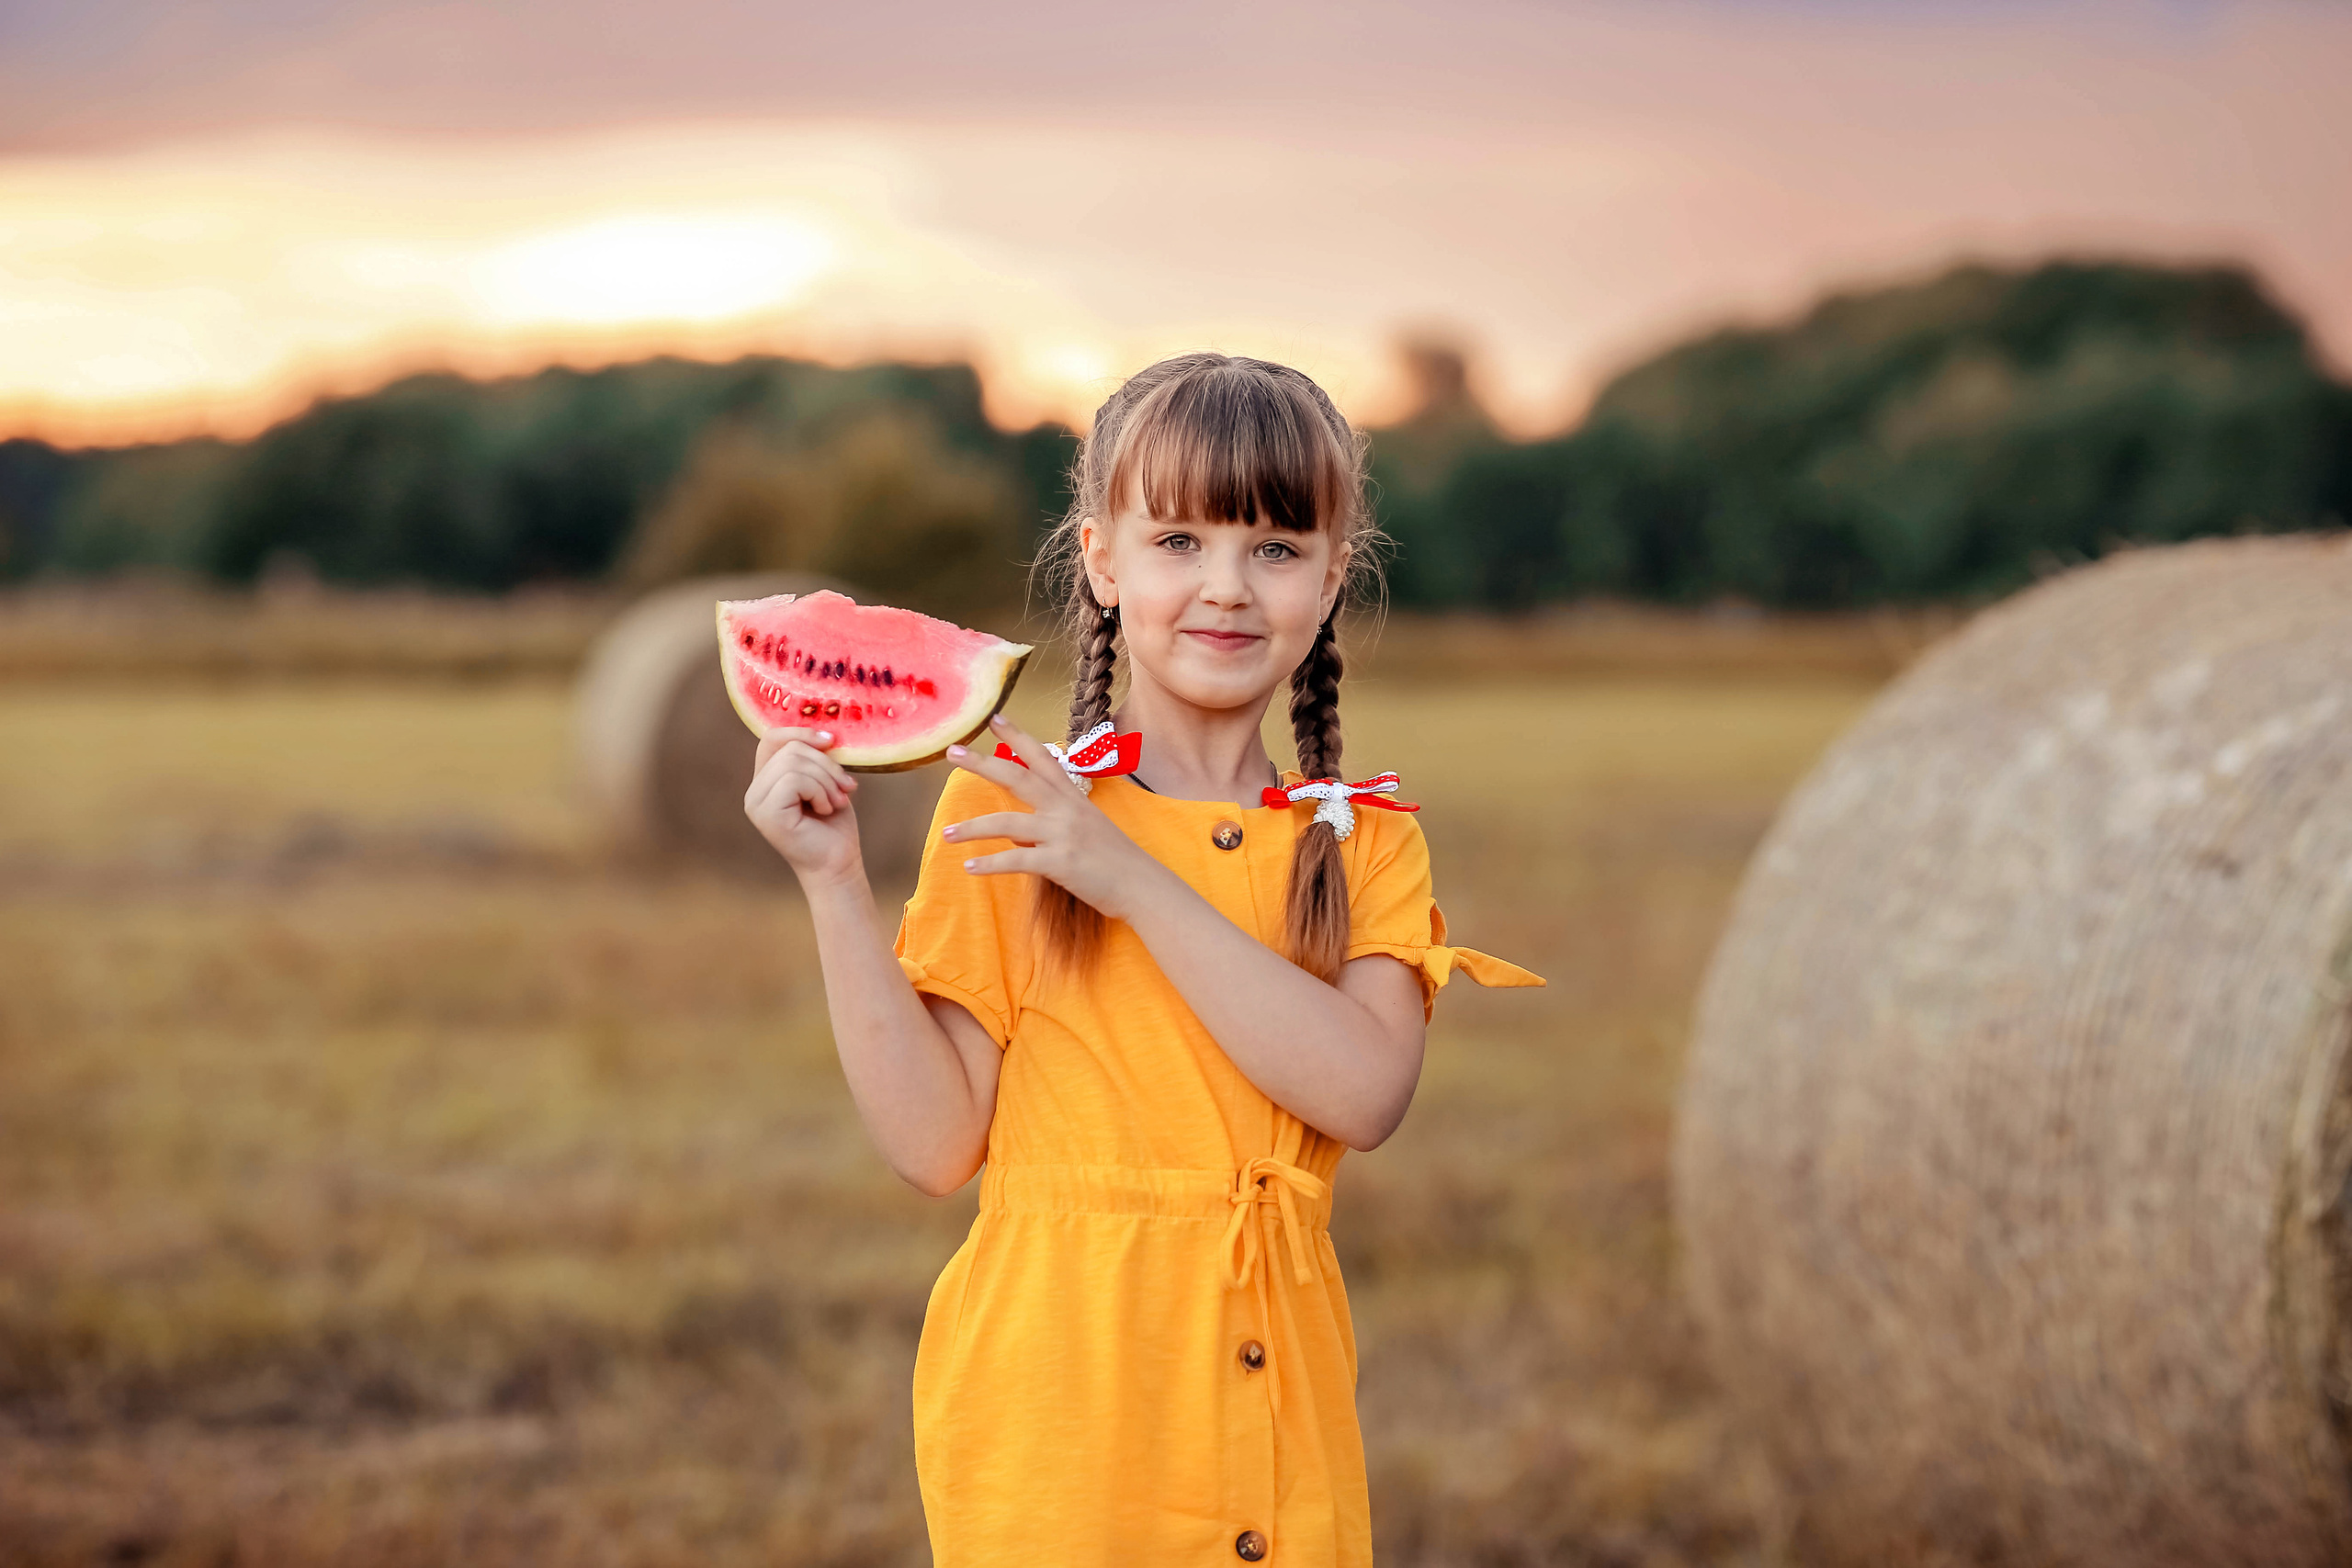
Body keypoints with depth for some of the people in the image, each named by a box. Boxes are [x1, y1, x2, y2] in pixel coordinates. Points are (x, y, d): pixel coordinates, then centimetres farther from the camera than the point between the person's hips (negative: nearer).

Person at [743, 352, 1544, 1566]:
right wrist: (831, 881, -15)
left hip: (1275, 1409, 3)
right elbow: (935, 1143, -8)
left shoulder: (1363, 840, 5)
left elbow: (1364, 1093, -14)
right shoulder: (1003, 806, -3)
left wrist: (1133, 879, -18)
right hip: (1055, 1404, -3)